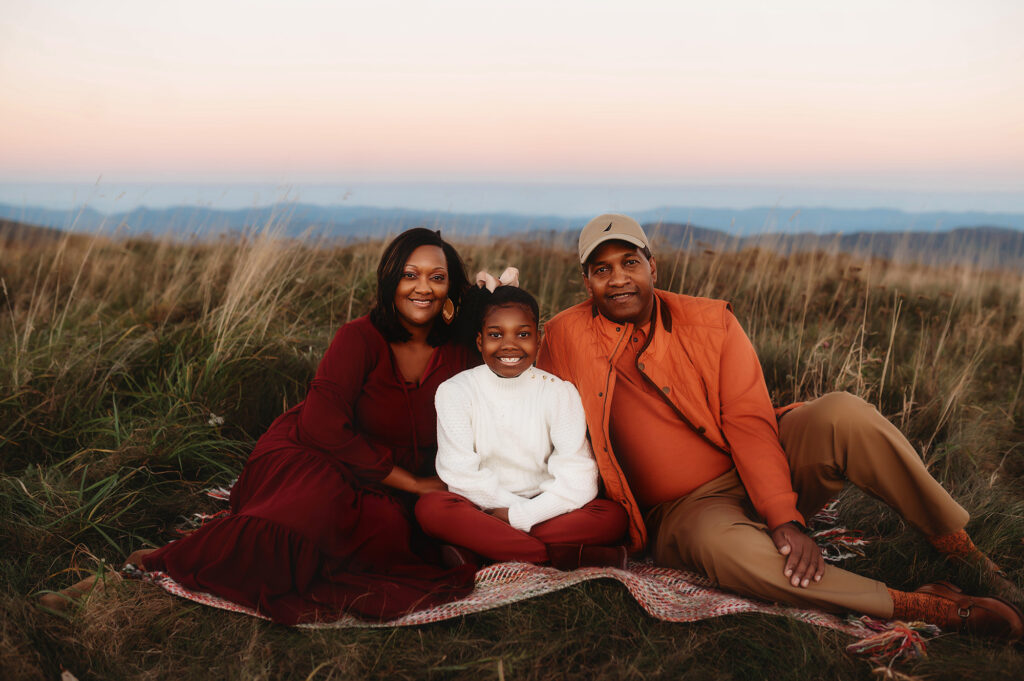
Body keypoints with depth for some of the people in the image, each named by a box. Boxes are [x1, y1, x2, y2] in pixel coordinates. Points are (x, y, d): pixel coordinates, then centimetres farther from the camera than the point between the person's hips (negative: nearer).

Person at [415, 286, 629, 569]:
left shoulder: (559, 392, 1)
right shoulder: (454, 392, 0)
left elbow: (577, 481, -10)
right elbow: (461, 473, -9)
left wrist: (518, 516, -19)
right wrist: (513, 508, -15)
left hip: (543, 510, 1)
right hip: (479, 510, -1)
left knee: (613, 516, -24)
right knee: (430, 507, -31)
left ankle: (475, 555, -27)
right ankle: (563, 555, -32)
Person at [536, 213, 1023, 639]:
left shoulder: (710, 321, -2)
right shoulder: (566, 336, -3)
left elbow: (750, 423, -11)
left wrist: (785, 519, -23)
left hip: (760, 468, 2)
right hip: (686, 510, -2)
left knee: (842, 414, -27)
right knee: (726, 545, -39)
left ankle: (968, 556, -13)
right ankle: (926, 606, -30)